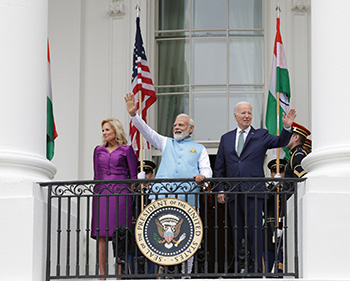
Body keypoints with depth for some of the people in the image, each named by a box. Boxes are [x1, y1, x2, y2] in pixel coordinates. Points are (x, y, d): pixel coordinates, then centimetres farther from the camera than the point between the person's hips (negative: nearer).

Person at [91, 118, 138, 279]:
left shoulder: (126, 150, 6)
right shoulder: (98, 150, 16)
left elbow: (133, 175, 5)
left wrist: (132, 196, -2)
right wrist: (95, 192, 13)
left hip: (121, 193, -3)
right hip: (101, 193, 3)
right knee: (101, 236, -2)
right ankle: (102, 275, -1)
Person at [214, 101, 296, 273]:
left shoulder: (261, 135, 9)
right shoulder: (226, 138, 16)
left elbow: (280, 142, -9)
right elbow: (219, 168, 16)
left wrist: (287, 128, -27)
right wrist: (220, 190, 6)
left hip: (253, 191, -3)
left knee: (254, 230, -7)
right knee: (237, 231, 6)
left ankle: (256, 267, -5)